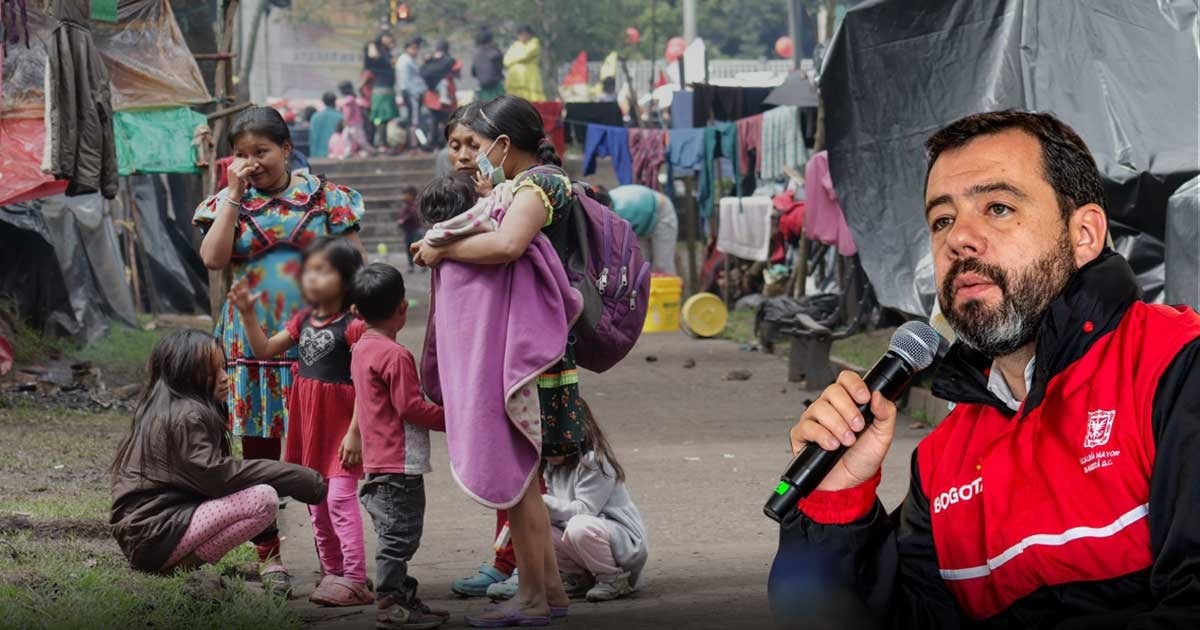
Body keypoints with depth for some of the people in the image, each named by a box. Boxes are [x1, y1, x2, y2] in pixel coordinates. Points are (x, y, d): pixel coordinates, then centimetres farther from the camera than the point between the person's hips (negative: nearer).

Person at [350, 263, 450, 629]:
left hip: (377, 461, 10)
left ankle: (402, 599, 21)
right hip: (400, 464, -10)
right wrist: (450, 419, -9)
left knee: (395, 537, 15)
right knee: (398, 536, -5)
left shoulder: (361, 349, 12)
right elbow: (411, 407, -18)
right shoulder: (396, 356, -17)